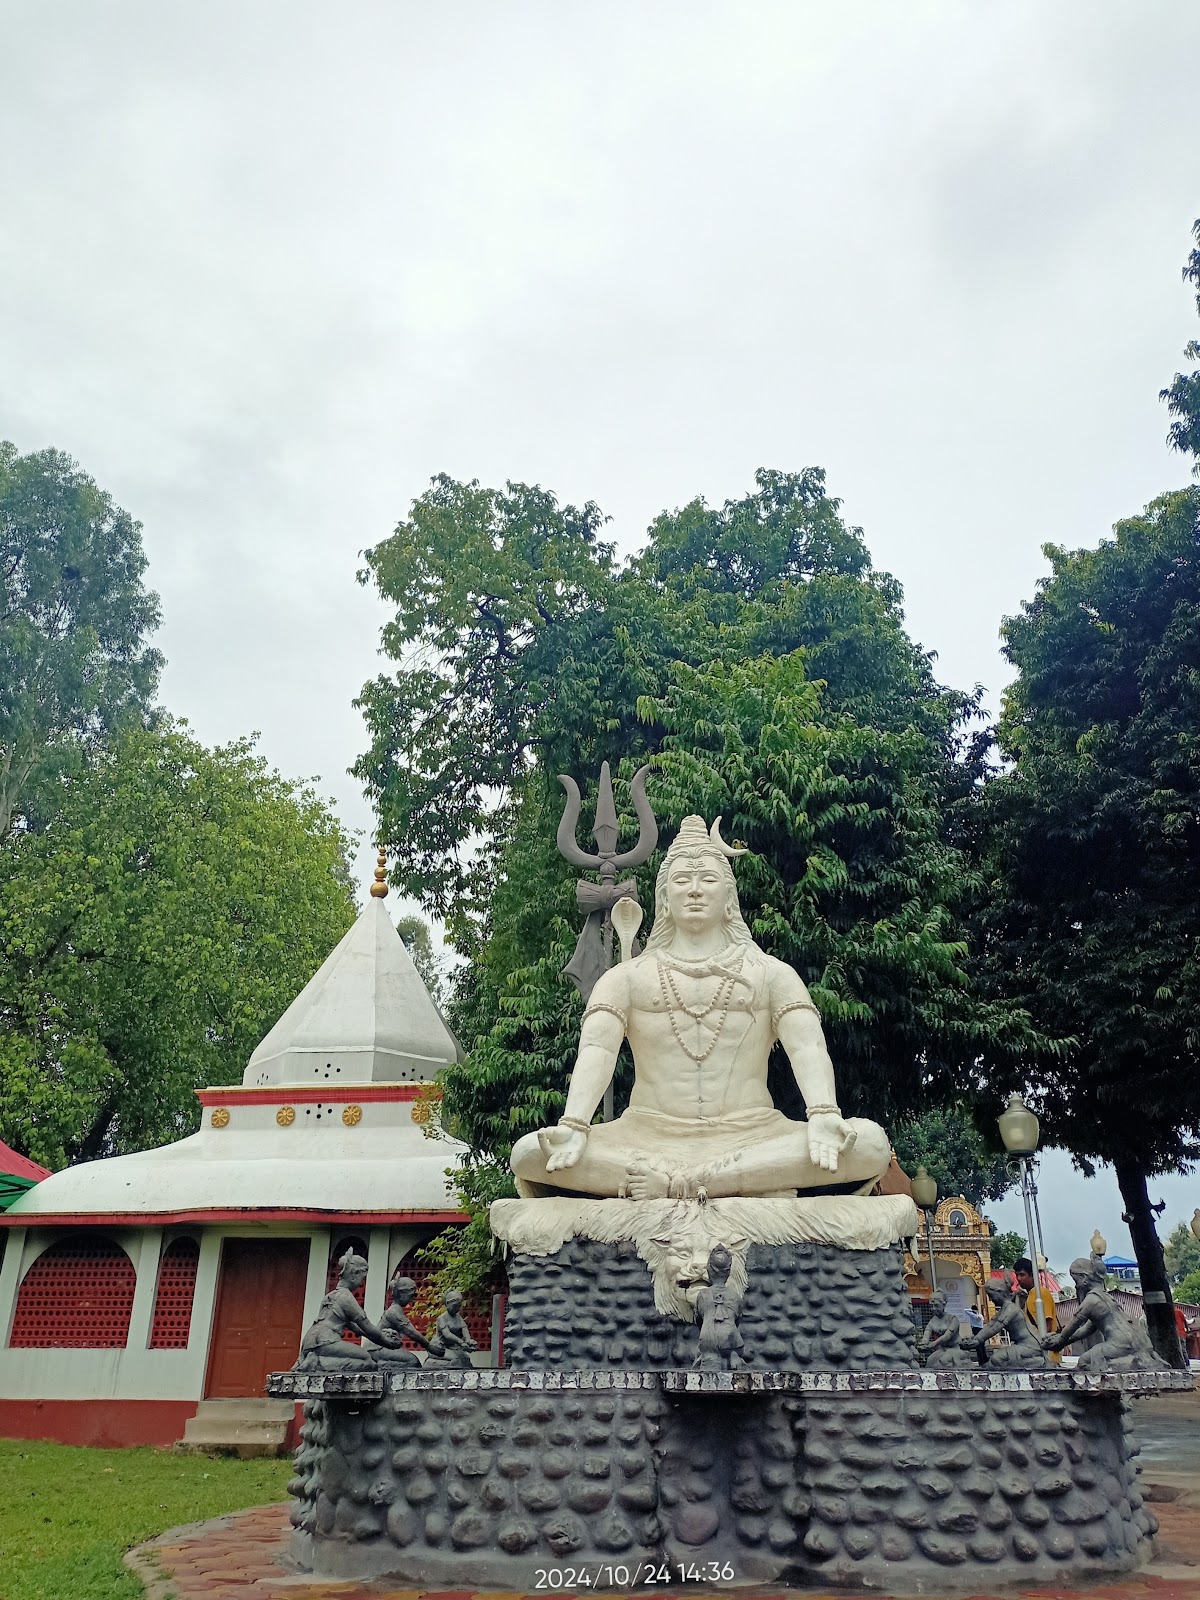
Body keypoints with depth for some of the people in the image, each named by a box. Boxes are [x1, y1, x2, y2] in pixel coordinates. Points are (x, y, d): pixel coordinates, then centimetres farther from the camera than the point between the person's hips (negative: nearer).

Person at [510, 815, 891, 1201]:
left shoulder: (771, 973, 15)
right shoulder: (626, 977, 14)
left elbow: (808, 1047, -2)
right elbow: (596, 1051, -3)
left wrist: (824, 1117, -22)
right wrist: (572, 1127, -22)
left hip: (752, 1140, 1)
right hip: (651, 1139, 0)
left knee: (870, 1144, -26)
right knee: (529, 1155, -25)